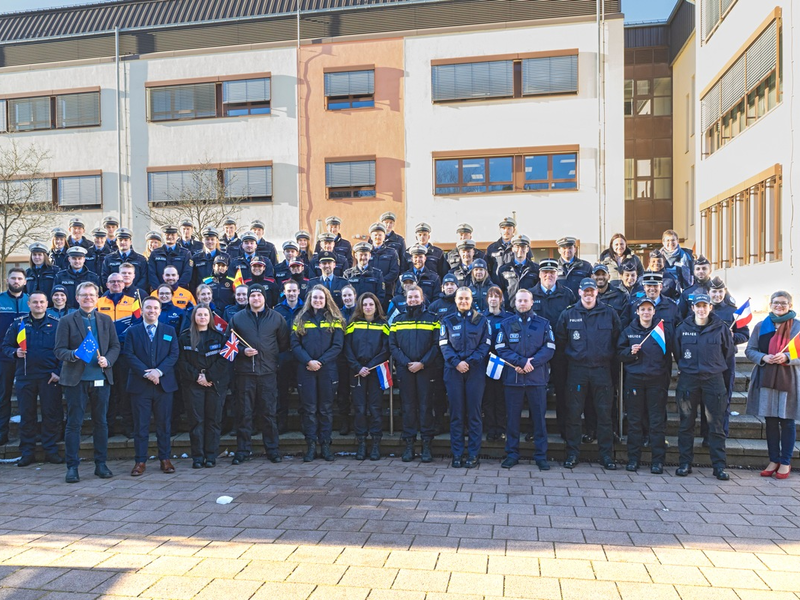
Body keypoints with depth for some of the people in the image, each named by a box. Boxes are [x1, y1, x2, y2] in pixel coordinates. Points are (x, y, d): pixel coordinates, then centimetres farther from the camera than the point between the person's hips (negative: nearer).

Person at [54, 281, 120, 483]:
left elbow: (115, 346, 9)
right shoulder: (67, 321, 2)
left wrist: (107, 360, -9)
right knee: (74, 423, 1)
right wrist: (73, 355, -23)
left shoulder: (106, 320, 11)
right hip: (76, 379, -2)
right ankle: (72, 467, 10)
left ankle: (101, 464, 16)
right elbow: (59, 350, -3)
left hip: (101, 378, 3)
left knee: (101, 422, 7)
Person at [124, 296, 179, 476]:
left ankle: (165, 459, 14)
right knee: (140, 425, 3)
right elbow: (129, 355, -2)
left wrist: (159, 371, -13)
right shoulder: (132, 331, 7)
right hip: (139, 385, -1)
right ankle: (140, 461, 11)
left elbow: (174, 354, 1)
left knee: (164, 424, 6)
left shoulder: (170, 331, 10)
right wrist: (146, 373, -14)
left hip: (164, 383, 1)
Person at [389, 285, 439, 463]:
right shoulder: (398, 321, 11)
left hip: (425, 368, -2)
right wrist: (406, 363, -9)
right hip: (404, 368, 2)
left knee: (425, 405, 0)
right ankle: (409, 444, 12)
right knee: (408, 406, 5)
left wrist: (422, 363, -13)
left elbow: (436, 345, -2)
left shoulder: (432, 320, 5)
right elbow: (392, 345, 4)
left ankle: (426, 445, 8)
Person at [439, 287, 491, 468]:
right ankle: (457, 454, 10)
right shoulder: (447, 321, 11)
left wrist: (470, 362, -11)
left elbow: (485, 344, 1)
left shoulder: (481, 320, 7)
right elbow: (444, 345, 3)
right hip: (453, 371, 1)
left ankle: (473, 454, 9)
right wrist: (456, 362, -12)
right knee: (456, 412, 3)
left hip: (475, 370, -1)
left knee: (474, 412, 1)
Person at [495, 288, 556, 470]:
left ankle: (541, 455, 14)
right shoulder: (506, 323, 8)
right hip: (512, 377, 0)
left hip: (537, 377, 0)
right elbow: (501, 348, -1)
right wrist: (522, 362, -13)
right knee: (512, 417, 6)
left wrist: (532, 363, -13)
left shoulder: (543, 323, 8)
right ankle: (512, 454, 16)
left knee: (539, 417, 3)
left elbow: (550, 348, 0)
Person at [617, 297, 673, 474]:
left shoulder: (664, 329, 4)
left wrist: (667, 376, -1)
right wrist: (630, 351, -10)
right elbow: (619, 353, 9)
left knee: (657, 421, 1)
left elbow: (669, 353, 8)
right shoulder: (629, 331, 7)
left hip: (657, 380, -1)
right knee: (634, 421, 4)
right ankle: (633, 458, 13)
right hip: (634, 379, 1)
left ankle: (657, 460, 10)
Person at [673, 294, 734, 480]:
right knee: (686, 424, 6)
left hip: (714, 380, -1)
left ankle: (719, 466, 10)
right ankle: (685, 463, 14)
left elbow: (729, 352, 11)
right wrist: (685, 367, 9)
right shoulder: (683, 328, 4)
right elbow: (676, 353, 14)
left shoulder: (720, 328, 1)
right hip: (688, 380, 1)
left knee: (717, 425, 2)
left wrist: (714, 366, 9)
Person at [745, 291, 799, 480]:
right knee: (770, 421, 7)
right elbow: (749, 350, 7)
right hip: (766, 379, 2)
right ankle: (774, 460, 18)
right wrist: (763, 358, -12)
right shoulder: (761, 326, 9)